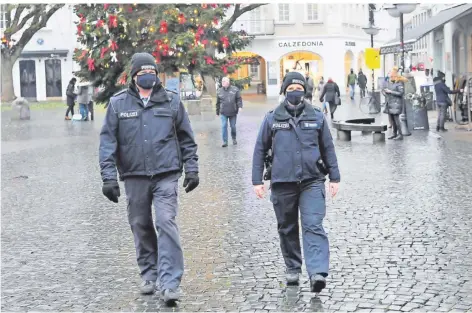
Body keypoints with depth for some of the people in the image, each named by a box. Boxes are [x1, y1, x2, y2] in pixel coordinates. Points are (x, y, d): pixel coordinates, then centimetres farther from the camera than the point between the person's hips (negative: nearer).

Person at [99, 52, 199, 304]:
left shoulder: (171, 101, 3)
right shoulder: (118, 103, 2)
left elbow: (186, 138, 11)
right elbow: (108, 141, 0)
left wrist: (192, 168, 6)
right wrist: (108, 176, -7)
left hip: (166, 175, -1)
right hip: (134, 177, 2)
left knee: (166, 224, -11)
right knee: (141, 227, 11)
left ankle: (169, 283, -9)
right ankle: (149, 276, 27)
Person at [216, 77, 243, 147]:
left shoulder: (235, 89, 1)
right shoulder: (219, 91, 6)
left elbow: (239, 99, 0)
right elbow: (218, 103, 11)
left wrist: (240, 106, -15)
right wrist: (217, 112, 13)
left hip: (233, 112, 0)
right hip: (223, 113, 1)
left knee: (233, 126, 9)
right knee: (224, 126, -8)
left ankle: (234, 139, 30)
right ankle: (225, 141, -4)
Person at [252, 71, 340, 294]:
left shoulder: (316, 116, 6)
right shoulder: (272, 118, 4)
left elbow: (328, 148, 11)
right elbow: (260, 150, 8)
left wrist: (334, 177, 9)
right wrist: (257, 180, 4)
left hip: (312, 181, -1)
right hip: (282, 183, 1)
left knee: (313, 226, -12)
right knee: (287, 228, 11)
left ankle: (317, 272, -20)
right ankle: (292, 268, 27)